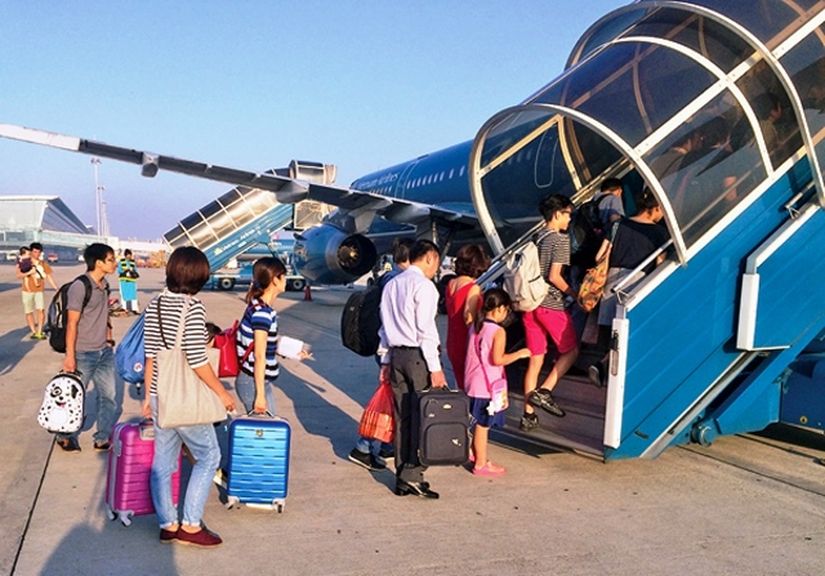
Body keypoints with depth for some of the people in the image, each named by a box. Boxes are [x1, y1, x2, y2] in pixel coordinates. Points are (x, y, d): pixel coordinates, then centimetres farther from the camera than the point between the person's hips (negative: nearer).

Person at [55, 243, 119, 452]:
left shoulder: (104, 285, 6)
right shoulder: (80, 286, -17)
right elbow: (72, 323, -17)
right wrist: (70, 355, -17)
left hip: (104, 352, 7)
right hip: (83, 354, -7)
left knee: (108, 396, 8)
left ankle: (103, 439, 22)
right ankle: (66, 437, 29)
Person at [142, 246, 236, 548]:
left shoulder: (155, 304, 4)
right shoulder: (193, 307, -17)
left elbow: (150, 355, 8)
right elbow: (197, 361, -20)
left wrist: (149, 394, 16)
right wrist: (222, 392, -9)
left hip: (160, 396, 7)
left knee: (163, 461, 14)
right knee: (208, 456, 9)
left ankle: (168, 525, 24)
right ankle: (190, 525, 10)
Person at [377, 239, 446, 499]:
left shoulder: (391, 284, 15)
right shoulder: (423, 285, -10)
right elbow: (425, 329, -15)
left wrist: (385, 360, 21)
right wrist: (435, 367, -14)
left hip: (397, 354, 8)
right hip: (418, 355, -8)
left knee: (402, 417, 10)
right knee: (422, 417, -2)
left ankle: (402, 479, 15)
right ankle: (412, 475, -4)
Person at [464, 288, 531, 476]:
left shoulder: (475, 326, 8)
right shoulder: (498, 331, -16)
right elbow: (497, 360, -21)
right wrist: (519, 354, -10)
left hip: (472, 383, 8)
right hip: (487, 386, -8)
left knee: (478, 424, 21)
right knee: (483, 425, 1)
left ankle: (477, 457, 32)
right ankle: (481, 464, 11)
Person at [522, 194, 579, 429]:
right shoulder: (561, 239, -8)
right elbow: (554, 276, -15)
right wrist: (574, 293, -3)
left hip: (530, 304, 7)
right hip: (551, 305, -7)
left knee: (535, 360, 10)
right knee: (571, 350, 12)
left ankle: (528, 414, 12)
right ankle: (543, 392, -1)